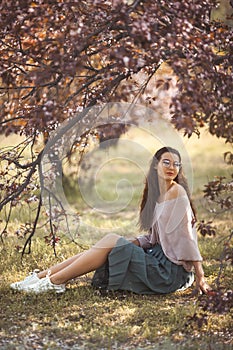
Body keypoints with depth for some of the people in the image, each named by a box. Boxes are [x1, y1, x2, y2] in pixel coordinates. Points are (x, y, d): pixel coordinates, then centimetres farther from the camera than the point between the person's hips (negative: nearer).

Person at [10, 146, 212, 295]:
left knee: (111, 240, -13)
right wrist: (128, 244, 2)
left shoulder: (176, 191, -13)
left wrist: (200, 277, -16)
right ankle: (41, 276, 0)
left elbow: (186, 236, -16)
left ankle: (54, 281, -9)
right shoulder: (156, 195, 14)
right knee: (109, 244, -1)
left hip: (170, 272, -8)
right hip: (159, 258, 8)